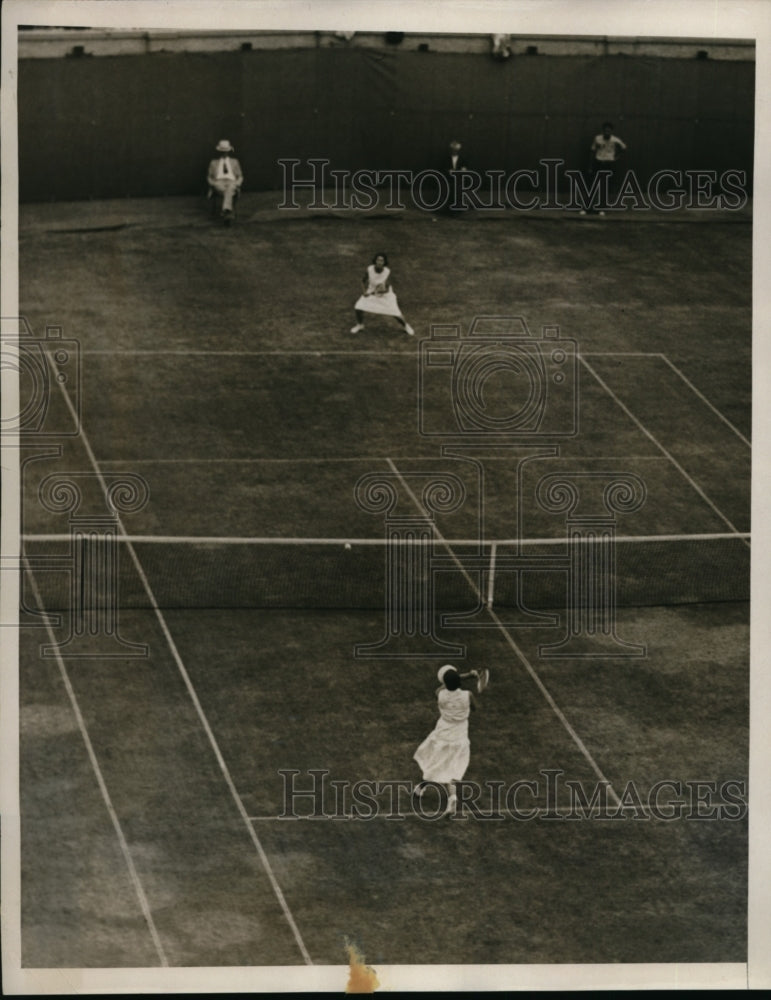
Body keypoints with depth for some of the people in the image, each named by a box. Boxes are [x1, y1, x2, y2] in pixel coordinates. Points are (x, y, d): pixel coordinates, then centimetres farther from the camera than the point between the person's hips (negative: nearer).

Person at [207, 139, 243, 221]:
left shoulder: (234, 162, 26)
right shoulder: (214, 163, 24)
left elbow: (240, 177, 21)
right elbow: (209, 177, 21)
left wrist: (236, 184, -3)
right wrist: (214, 184, -3)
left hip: (232, 183, 0)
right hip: (219, 183, 0)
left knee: (229, 190, -40)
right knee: (228, 192, -39)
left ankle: (225, 210, -60)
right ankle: (229, 211, -55)